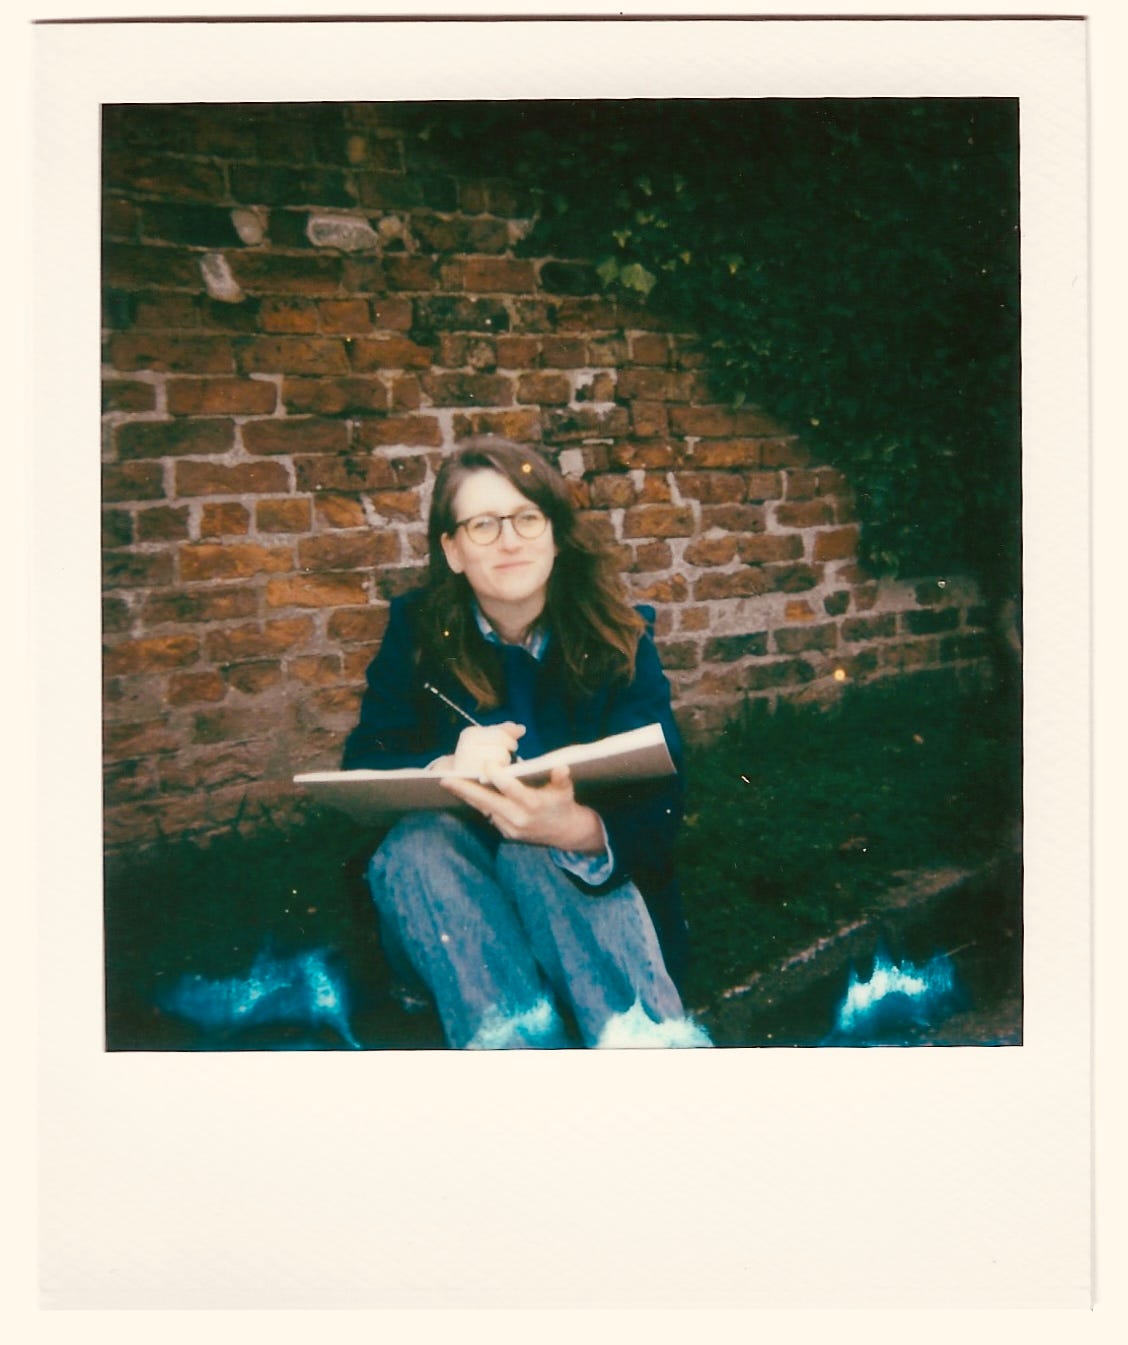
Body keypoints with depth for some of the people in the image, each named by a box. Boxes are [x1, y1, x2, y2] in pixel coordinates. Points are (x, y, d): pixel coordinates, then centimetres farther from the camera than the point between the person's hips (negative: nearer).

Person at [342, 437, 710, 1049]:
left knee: (537, 850, -34)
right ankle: (524, 1040, -45)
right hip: (453, 913, 2)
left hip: (589, 889, -1)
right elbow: (362, 768, -9)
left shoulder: (617, 634, -6)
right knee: (419, 840, -31)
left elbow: (659, 798, -18)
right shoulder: (415, 630, -1)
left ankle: (646, 1038, -46)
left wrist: (581, 829, -42)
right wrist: (447, 770, -32)